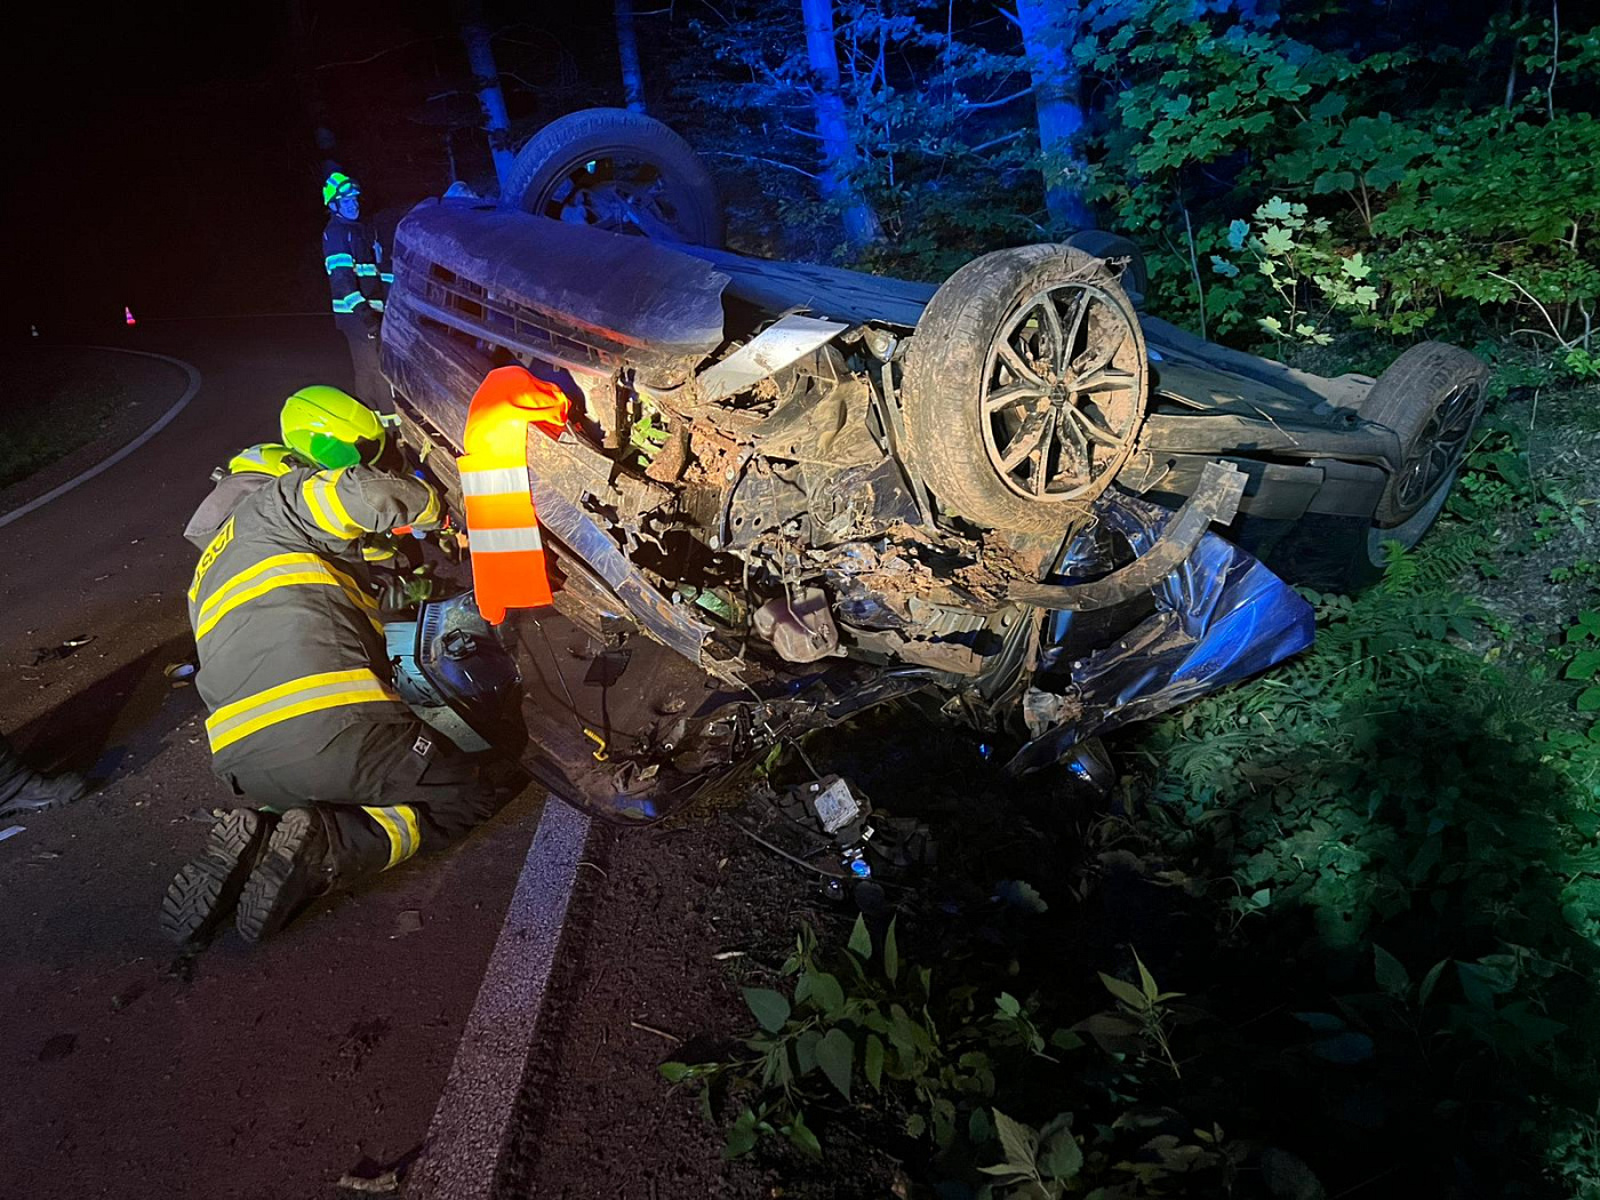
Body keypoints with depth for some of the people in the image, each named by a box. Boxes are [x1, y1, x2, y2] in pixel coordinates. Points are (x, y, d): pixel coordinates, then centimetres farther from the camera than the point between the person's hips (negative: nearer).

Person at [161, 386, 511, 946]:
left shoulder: (212, 563, 36)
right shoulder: (280, 499, 10)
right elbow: (370, 494, -11)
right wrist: (431, 508, 10)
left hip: (243, 762, 8)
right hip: (332, 727, -7)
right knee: (468, 801, 12)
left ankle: (252, 839, 3)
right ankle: (321, 846, -11)